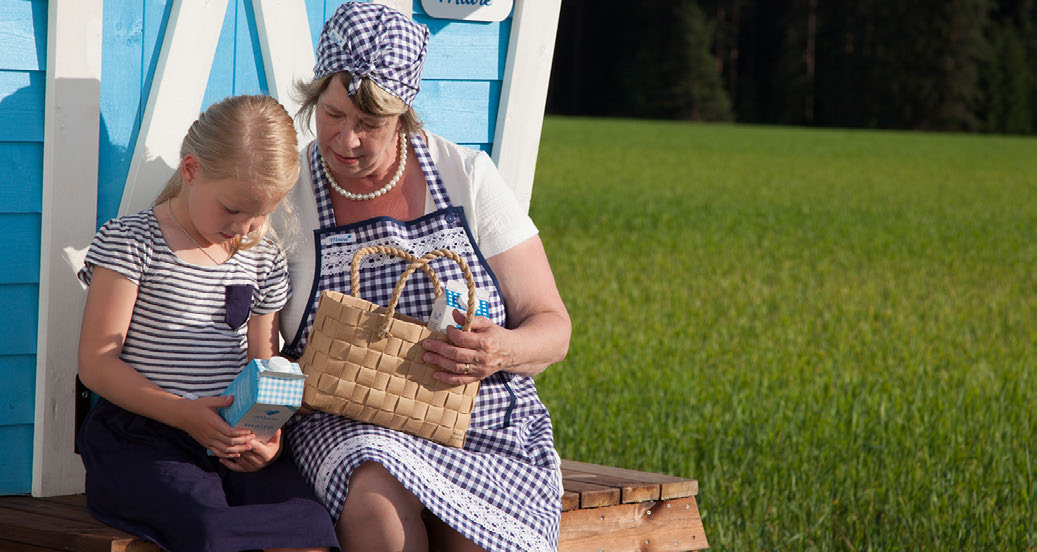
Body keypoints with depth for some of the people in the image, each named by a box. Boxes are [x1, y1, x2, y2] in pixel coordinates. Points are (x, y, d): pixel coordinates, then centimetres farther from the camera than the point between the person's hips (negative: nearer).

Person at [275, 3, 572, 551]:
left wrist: (503, 352, -20)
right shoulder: (283, 196, 2)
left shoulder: (467, 177, 3)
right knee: (376, 499, -36)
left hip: (486, 424, 0)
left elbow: (552, 328, 4)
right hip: (345, 428, 0)